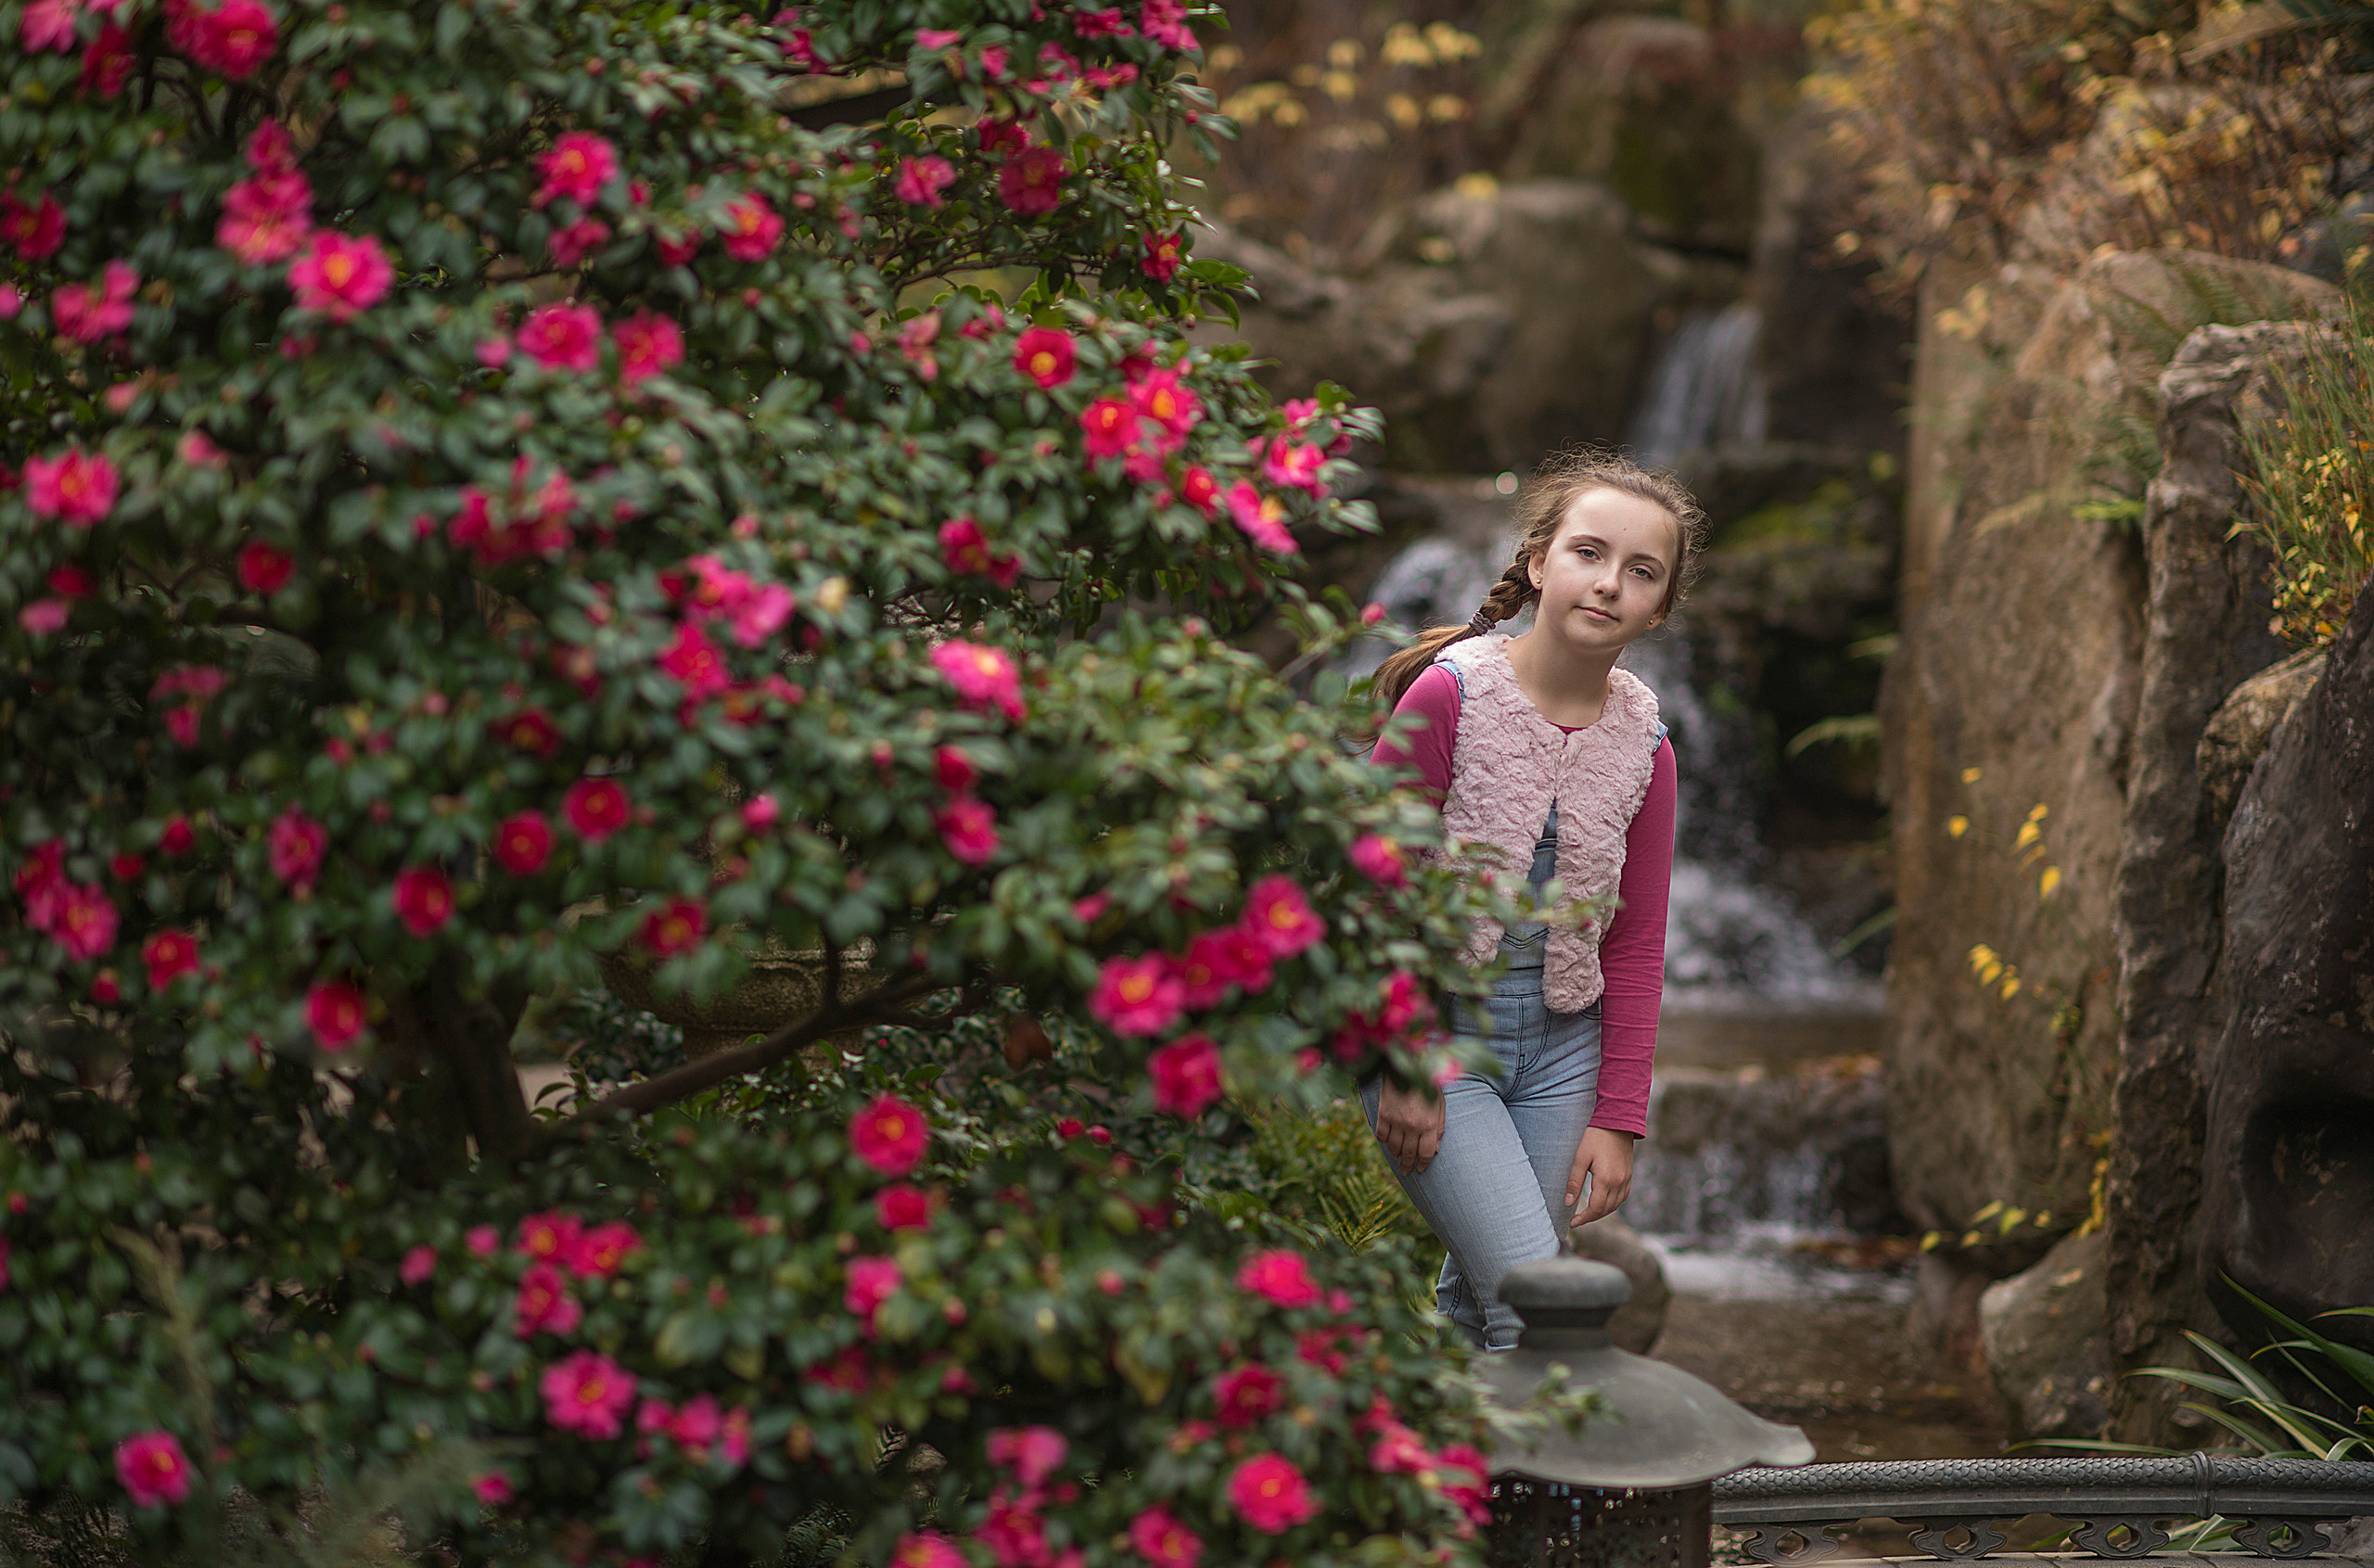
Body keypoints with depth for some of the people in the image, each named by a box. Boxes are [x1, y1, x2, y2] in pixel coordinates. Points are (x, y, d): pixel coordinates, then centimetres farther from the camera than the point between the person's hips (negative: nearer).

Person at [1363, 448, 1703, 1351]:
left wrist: (1618, 1118, 4)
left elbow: (1635, 944, 8)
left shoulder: (1643, 744, 2)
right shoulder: (1451, 694, -12)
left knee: (1477, 1300, 8)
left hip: (1561, 1045, 5)